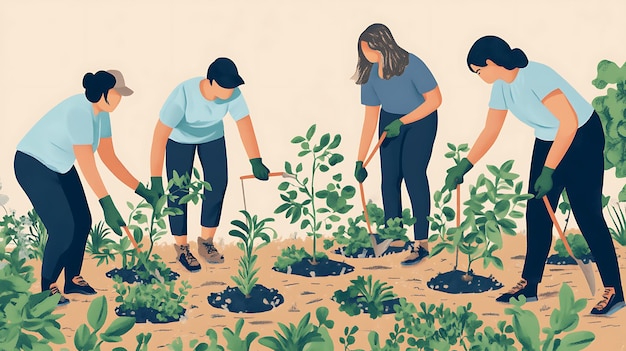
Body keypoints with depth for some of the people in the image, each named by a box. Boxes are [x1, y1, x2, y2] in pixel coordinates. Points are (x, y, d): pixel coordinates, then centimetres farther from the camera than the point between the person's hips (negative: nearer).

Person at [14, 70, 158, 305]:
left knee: (82, 222, 4)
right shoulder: (79, 111, -30)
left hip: (60, 167, 9)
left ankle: (73, 280, 19)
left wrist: (141, 190, 1)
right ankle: (47, 287, 3)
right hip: (33, 165, -9)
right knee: (63, 228, -14)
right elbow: (87, 165, -34)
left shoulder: (101, 114, -3)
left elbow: (109, 158, 2)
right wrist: (108, 205, -37)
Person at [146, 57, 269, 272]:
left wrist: (256, 162, -36)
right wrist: (156, 180, -45)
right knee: (179, 190, -6)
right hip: (180, 137, -3)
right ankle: (181, 248, 10)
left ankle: (206, 242, 12)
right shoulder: (183, 94, -41)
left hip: (212, 135, 4)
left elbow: (244, 124, -28)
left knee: (218, 184, -5)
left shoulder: (232, 93, -31)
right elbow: (160, 136, -42)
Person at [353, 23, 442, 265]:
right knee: (389, 179, 0)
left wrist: (401, 122, -24)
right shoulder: (369, 72, -12)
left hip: (420, 119, -5)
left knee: (413, 174, -15)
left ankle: (421, 243, -10)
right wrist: (360, 160, -6)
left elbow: (435, 99, -20)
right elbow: (370, 118, -6)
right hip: (390, 121, 5)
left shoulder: (411, 65, -27)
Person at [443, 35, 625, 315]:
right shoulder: (501, 86, -2)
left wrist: (548, 171, -29)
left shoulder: (534, 76, -28)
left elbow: (569, 122, -30)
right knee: (537, 213, 6)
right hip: (547, 141, 8)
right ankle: (528, 284, 14)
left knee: (587, 214, -8)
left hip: (582, 138, -8)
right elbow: (490, 131, 10)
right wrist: (464, 166, 8)